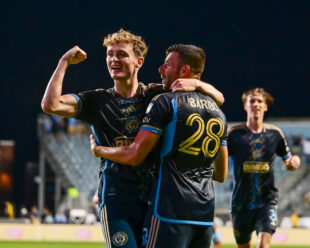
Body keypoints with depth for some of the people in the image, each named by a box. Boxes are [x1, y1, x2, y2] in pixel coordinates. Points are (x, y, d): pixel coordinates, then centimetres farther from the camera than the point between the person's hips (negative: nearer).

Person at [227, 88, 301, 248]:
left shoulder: (274, 134, 4)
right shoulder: (235, 134, -2)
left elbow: (288, 163, 15)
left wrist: (294, 161, -8)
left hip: (267, 200, 0)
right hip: (241, 202, 0)